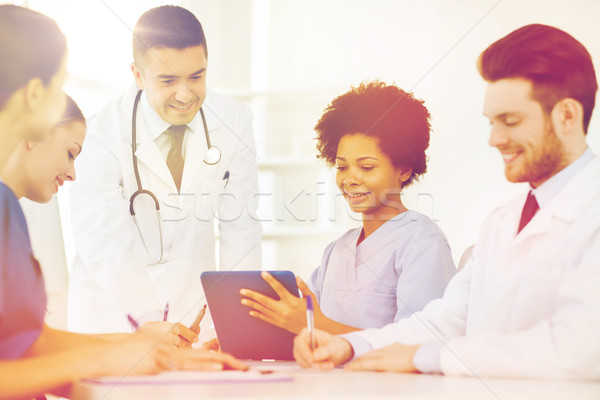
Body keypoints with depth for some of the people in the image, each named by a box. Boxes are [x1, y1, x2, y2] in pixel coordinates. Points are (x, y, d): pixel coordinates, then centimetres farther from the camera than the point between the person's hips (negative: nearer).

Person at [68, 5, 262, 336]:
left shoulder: (234, 122, -7)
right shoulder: (102, 135, -17)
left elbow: (240, 225, -5)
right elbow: (105, 246, -24)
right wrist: (152, 321, -36)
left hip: (193, 304, 2)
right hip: (113, 305, -2)